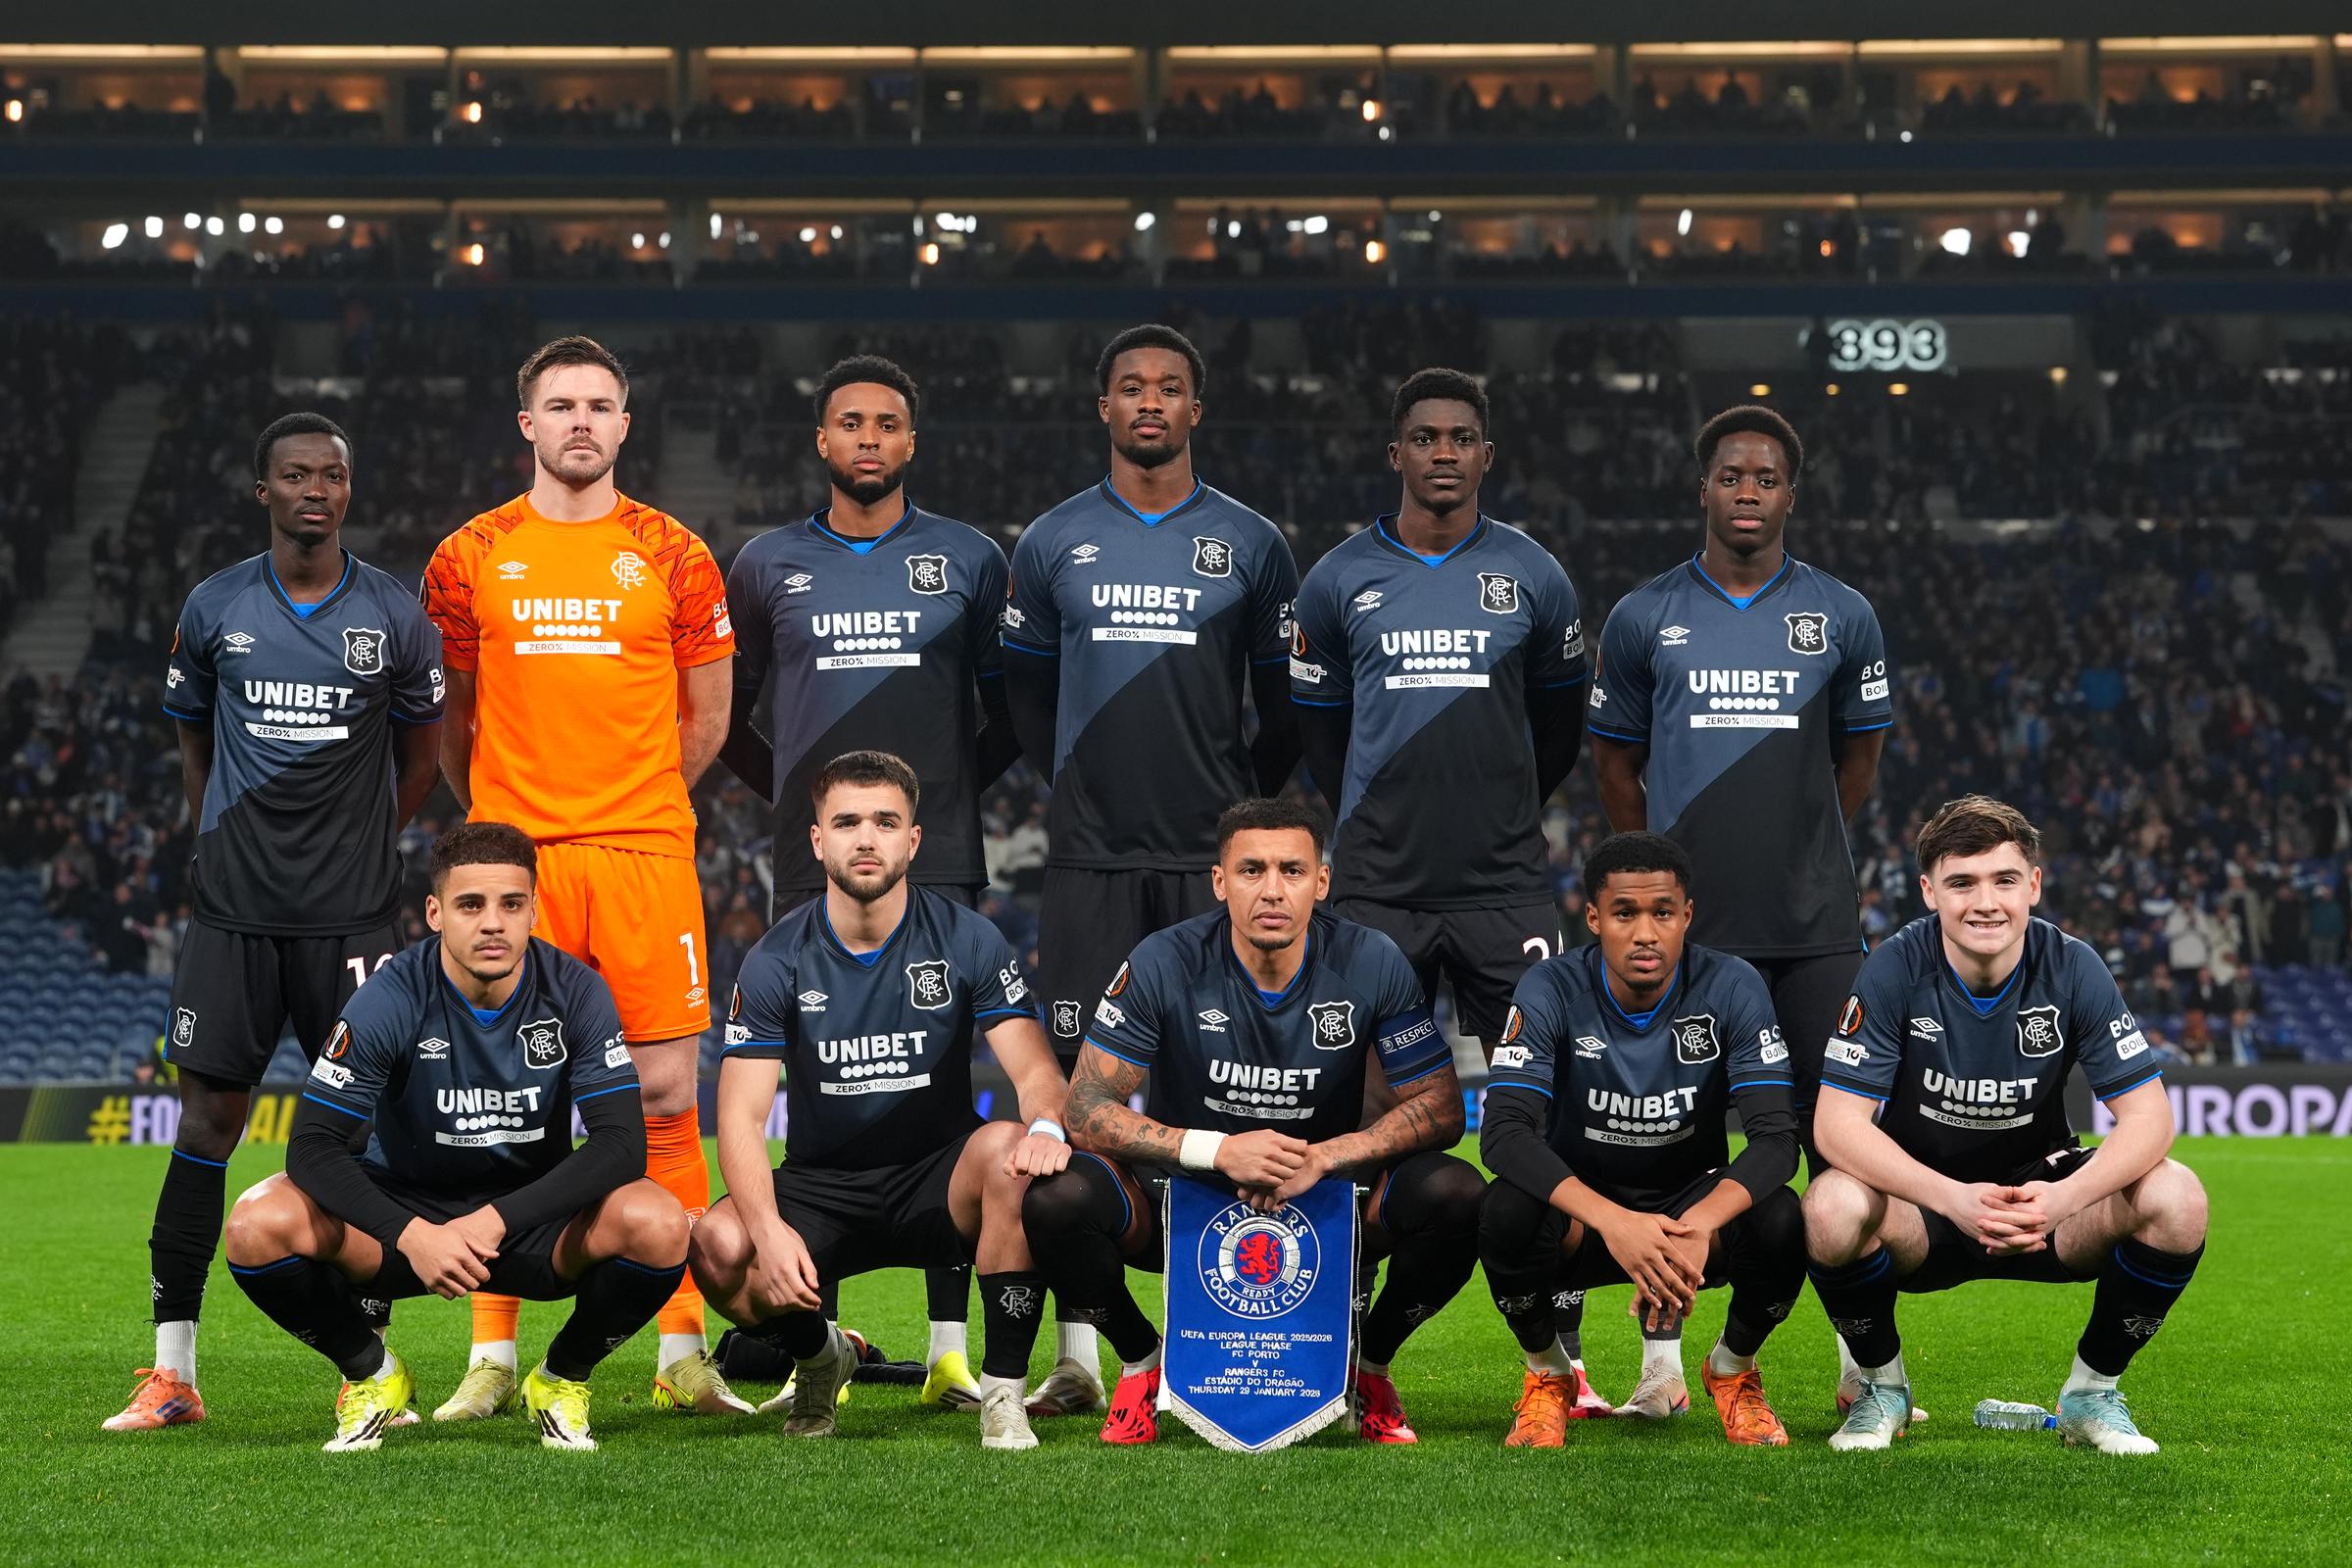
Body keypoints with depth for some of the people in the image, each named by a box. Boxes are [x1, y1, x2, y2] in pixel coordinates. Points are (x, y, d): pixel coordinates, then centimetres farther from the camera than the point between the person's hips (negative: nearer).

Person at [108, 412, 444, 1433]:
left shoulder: (396, 617, 3)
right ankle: (172, 1375, 3)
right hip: (234, 911, 1)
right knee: (206, 1122, -2)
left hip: (352, 916, -1)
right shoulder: (213, 609, 6)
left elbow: (419, 754, 15)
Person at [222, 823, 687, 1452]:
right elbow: (312, 1144, -20)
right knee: (260, 1225, -28)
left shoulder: (576, 992, -14)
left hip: (534, 1218, 0)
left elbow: (623, 1143, -21)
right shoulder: (391, 1000, -17)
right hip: (405, 1211, 0)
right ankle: (370, 1373, 3)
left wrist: (496, 1221, -32)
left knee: (659, 1225, -31)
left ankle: (563, 1377, 0)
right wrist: (411, 1234, -37)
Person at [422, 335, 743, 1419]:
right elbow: (450, 718, 15)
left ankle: (682, 1355, 5)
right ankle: (494, 1359, 7)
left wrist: (629, 802, 11)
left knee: (667, 1096, -1)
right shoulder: (469, 558, 7)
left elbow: (705, 721, 12)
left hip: (646, 857, 0)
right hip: (513, 858, 0)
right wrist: (500, 815, 12)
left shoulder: (674, 557, 7)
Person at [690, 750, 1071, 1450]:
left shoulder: (967, 941, -4)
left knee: (1010, 1149, -34)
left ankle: (1003, 1392, -21)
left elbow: (1034, 1067, -10)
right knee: (719, 1248, -30)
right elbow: (742, 1116, -11)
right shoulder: (778, 960, -5)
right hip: (821, 1189, 0)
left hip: (935, 1182, 0)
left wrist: (1047, 1126, -36)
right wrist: (768, 1229, -30)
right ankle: (819, 1355, 6)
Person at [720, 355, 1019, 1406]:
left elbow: (1009, 706, 14)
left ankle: (950, 1349, 1)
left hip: (939, 867, -1)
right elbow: (726, 710, 18)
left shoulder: (970, 561, 7)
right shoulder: (769, 565, 9)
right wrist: (794, 793, 10)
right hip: (812, 873, 1)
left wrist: (954, 786, 5)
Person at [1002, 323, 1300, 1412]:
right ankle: (1077, 1351, 4)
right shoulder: (1053, 543, 7)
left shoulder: (1250, 545, 4)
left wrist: (1238, 802, 9)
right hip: (1090, 858, 1)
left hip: (1211, 859, -1)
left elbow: (1286, 707, 10)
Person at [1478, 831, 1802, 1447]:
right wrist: (1615, 1223, -43)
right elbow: (1504, 1132, -27)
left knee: (1781, 1222, -31)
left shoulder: (1732, 987, -14)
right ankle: (1548, 1376, -3)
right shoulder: (1552, 990, -16)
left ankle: (1733, 1368, 3)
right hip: (1580, 1212, -1)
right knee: (1507, 1212, -34)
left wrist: (1698, 1226, -41)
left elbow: (1776, 1137, -21)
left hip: (1694, 1209, 1)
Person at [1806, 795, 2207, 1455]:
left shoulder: (2072, 968, -12)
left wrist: (2065, 1196, -35)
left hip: (2039, 1197, 2)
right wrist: (1954, 1199, -38)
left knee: (2175, 1199, -25)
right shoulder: (1896, 970, -17)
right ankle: (1882, 1384, -3)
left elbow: (2148, 1115, -14)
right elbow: (1838, 1124, -22)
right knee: (1832, 1208, -35)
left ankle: (2092, 1391, 0)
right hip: (1919, 1203, -2)